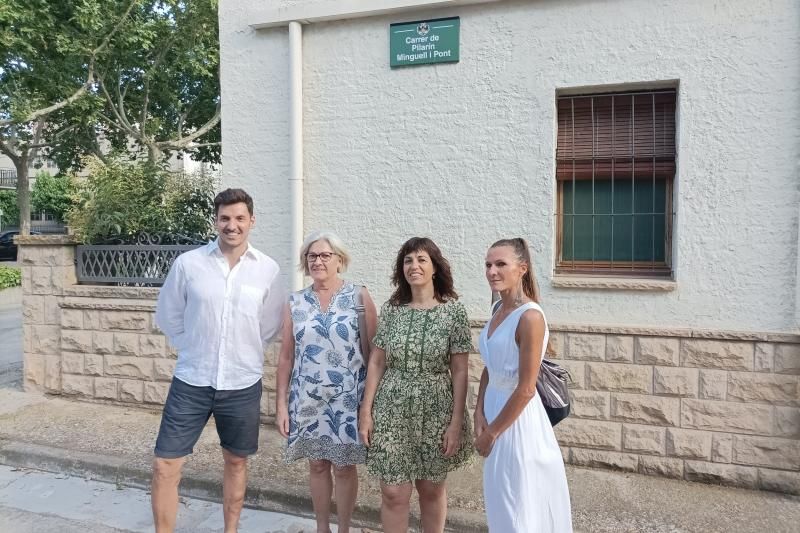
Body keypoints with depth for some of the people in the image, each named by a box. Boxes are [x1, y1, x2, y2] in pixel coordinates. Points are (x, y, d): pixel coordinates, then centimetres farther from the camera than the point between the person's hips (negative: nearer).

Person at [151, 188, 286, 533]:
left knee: (236, 462, 16)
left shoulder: (268, 270, -5)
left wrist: (243, 352, 8)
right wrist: (195, 350, 5)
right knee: (165, 467, 3)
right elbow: (167, 317, 5)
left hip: (242, 384, 1)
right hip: (191, 382, 0)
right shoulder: (187, 263, -6)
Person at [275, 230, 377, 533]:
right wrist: (281, 403, 3)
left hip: (348, 398, -2)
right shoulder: (295, 303, 3)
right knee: (317, 464, 15)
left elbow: (372, 352, -4)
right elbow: (286, 357, 5)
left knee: (345, 466, 9)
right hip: (307, 399, 3)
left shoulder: (359, 296, -4)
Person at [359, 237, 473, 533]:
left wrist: (456, 422, -9)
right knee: (393, 493, 3)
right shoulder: (390, 309, 0)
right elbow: (376, 362, 4)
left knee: (431, 488, 14)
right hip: (392, 410, 2)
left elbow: (459, 371, -6)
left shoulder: (453, 310, -6)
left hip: (436, 412, -1)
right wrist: (366, 411, 0)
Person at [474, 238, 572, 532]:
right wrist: (479, 414, -2)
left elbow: (526, 389, -21)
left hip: (517, 418, -8)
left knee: (518, 509, 8)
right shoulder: (499, 310, 4)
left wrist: (491, 432, -13)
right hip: (494, 407, 8)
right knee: (501, 505, 21)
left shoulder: (530, 317, -22)